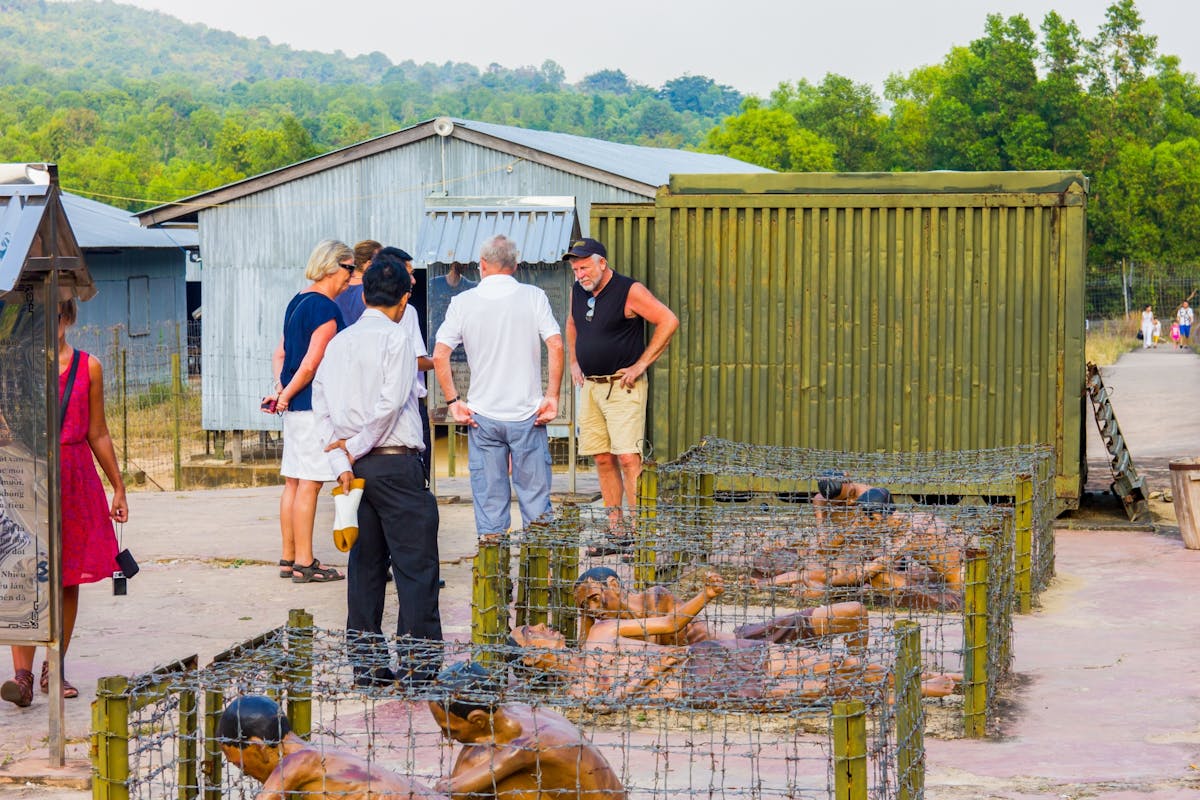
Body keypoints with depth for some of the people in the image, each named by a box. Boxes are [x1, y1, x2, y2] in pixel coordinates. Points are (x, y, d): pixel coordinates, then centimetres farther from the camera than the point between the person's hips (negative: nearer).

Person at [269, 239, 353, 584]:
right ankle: (304, 563, -3)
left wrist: (282, 388, 5)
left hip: (295, 405, 9)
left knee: (293, 483, 12)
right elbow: (311, 364, -19)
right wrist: (287, 395, -7)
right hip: (314, 404, -9)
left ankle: (289, 558, 17)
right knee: (309, 484, -6)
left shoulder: (297, 302, 14)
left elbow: (280, 354, 17)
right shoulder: (326, 309, -15)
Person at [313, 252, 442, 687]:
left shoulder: (338, 342, 12)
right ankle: (420, 665, -6)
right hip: (395, 463, -6)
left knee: (365, 564, 12)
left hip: (357, 468, 6)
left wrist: (342, 463, -1)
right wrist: (355, 448, -7)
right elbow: (391, 402, -16)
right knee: (416, 565, -3)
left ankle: (366, 662, 13)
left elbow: (322, 409, 6)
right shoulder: (397, 336, -6)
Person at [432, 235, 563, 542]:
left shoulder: (463, 302, 0)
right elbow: (556, 346, -10)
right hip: (527, 413, -1)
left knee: (489, 496, 7)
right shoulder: (533, 297, -2)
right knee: (535, 495, 7)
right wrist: (552, 396, -5)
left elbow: (439, 356, -5)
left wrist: (453, 401, 1)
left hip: (482, 415, 1)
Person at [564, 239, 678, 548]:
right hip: (590, 386, 7)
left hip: (623, 386, -7)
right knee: (603, 459, 6)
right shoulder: (577, 292, 10)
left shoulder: (630, 291, -12)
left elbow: (669, 321, -14)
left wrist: (641, 364, -13)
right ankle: (616, 529, 12)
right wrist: (574, 363, 20)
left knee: (628, 458, -14)